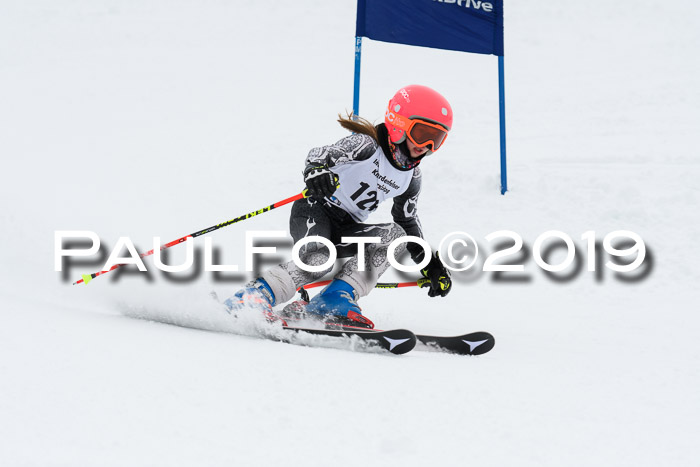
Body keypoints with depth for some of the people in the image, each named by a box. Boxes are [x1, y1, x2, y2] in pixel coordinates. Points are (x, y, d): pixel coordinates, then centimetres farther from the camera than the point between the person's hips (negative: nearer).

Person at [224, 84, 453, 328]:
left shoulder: (411, 177, 8)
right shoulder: (367, 144, -13)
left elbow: (408, 222, 22)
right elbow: (323, 153, -28)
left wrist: (431, 264, 16)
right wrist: (316, 169, -53)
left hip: (346, 229, 7)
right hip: (315, 210, -7)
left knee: (396, 235, -20)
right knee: (318, 261, -35)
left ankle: (337, 299, -27)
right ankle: (252, 297, -29)